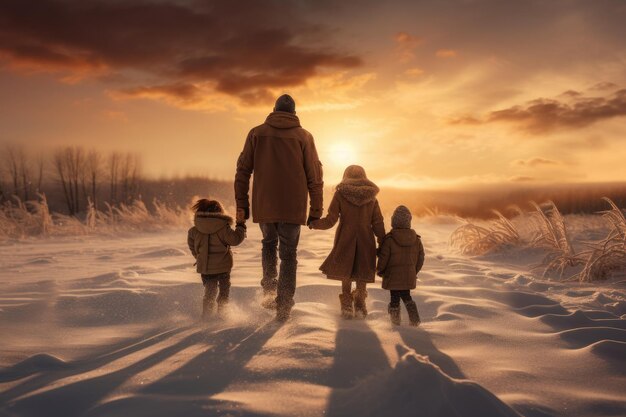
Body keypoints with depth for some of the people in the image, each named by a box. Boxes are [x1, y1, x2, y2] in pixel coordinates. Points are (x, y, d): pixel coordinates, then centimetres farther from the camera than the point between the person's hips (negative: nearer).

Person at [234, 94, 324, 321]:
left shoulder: (257, 133, 4)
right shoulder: (304, 136, 2)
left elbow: (243, 170, 2)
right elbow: (315, 176, 0)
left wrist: (241, 204, 7)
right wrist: (316, 210, 5)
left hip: (264, 205, 1)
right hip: (293, 207, -1)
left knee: (269, 244, 25)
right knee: (288, 254, 11)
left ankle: (269, 288, 7)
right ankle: (284, 306, 8)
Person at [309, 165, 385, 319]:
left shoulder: (340, 194, -5)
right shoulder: (371, 197, 1)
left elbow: (330, 221, -8)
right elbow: (378, 224, 0)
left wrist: (313, 223, 7)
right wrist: (383, 245, 7)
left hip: (345, 242, -1)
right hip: (365, 243, 1)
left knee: (345, 274, 13)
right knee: (361, 275, 14)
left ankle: (347, 307, 14)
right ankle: (360, 307, 17)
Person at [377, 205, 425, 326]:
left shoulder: (389, 239, -17)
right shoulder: (416, 239, -3)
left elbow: (383, 258, -13)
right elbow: (420, 258, 4)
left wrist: (380, 271, 5)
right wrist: (415, 271, 19)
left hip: (393, 276, -4)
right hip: (409, 276, 4)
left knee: (395, 298, 9)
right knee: (406, 296, 20)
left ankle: (395, 320, 18)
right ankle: (415, 319, 11)